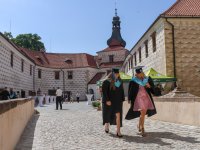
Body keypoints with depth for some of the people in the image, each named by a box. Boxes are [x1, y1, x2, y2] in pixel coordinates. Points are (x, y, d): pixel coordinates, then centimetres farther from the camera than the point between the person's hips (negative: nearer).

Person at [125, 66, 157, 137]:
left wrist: (149, 86, -16)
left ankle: (139, 125, 39)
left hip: (146, 98, 4)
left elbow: (153, 88, 6)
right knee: (142, 113, -16)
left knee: (143, 113, 14)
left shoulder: (147, 79, 1)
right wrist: (130, 99, 0)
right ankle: (142, 130, -8)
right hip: (138, 98, -4)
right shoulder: (133, 81, -7)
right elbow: (130, 91, -1)